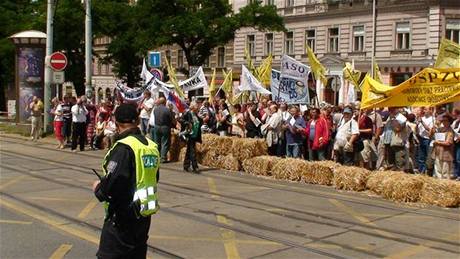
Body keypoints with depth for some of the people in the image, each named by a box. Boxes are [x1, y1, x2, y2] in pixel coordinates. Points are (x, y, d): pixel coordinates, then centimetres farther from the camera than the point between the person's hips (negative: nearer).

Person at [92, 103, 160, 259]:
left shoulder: (123, 147, -18)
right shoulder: (152, 146, 5)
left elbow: (113, 183, -25)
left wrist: (98, 188, -4)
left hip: (123, 216, -8)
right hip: (144, 216, 8)